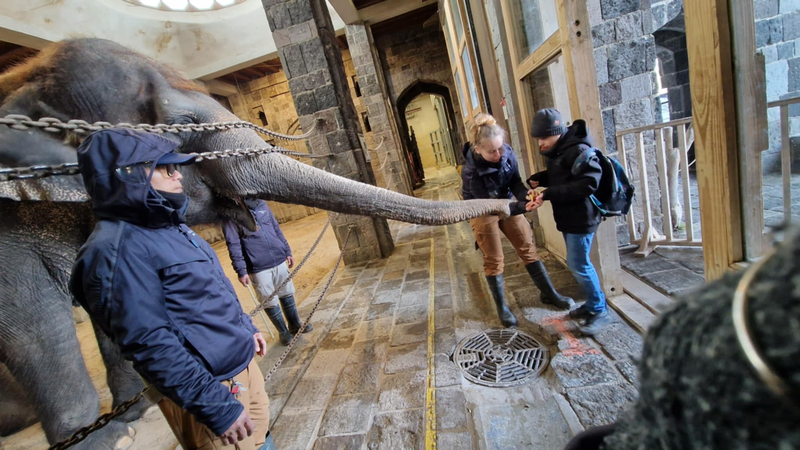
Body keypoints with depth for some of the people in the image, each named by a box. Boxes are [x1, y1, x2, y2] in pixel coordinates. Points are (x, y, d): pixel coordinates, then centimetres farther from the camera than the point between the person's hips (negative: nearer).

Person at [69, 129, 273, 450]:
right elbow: (149, 345, -26)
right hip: (208, 385, -8)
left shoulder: (168, 226, 7)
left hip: (242, 362, 8)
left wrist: (246, 327, 21)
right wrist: (215, 406, -23)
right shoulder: (117, 248, -22)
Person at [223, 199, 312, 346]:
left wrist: (287, 251, 13)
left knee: (287, 294, 16)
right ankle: (283, 332, 27)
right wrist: (241, 271, -14)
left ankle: (295, 325, 34)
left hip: (279, 260, 5)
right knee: (270, 302, 7)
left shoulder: (261, 204, 6)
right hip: (258, 268, -5)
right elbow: (233, 245, -11)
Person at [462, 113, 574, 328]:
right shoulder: (471, 172, -33)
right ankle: (502, 307, 20)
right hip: (482, 211, -4)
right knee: (493, 259, 3)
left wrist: (527, 196, -32)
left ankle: (549, 293, 27)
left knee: (527, 247, 10)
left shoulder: (507, 152, -21)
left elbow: (515, 182, -11)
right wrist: (523, 207, -42)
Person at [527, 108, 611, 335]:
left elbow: (588, 183, -27)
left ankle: (600, 311, 13)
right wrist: (538, 179, 0)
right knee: (577, 263, 17)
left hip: (581, 218, -10)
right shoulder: (557, 150, 9)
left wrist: (549, 194, -30)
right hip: (568, 216, 10)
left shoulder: (579, 150, -20)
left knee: (578, 264, -4)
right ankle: (593, 303, 32)